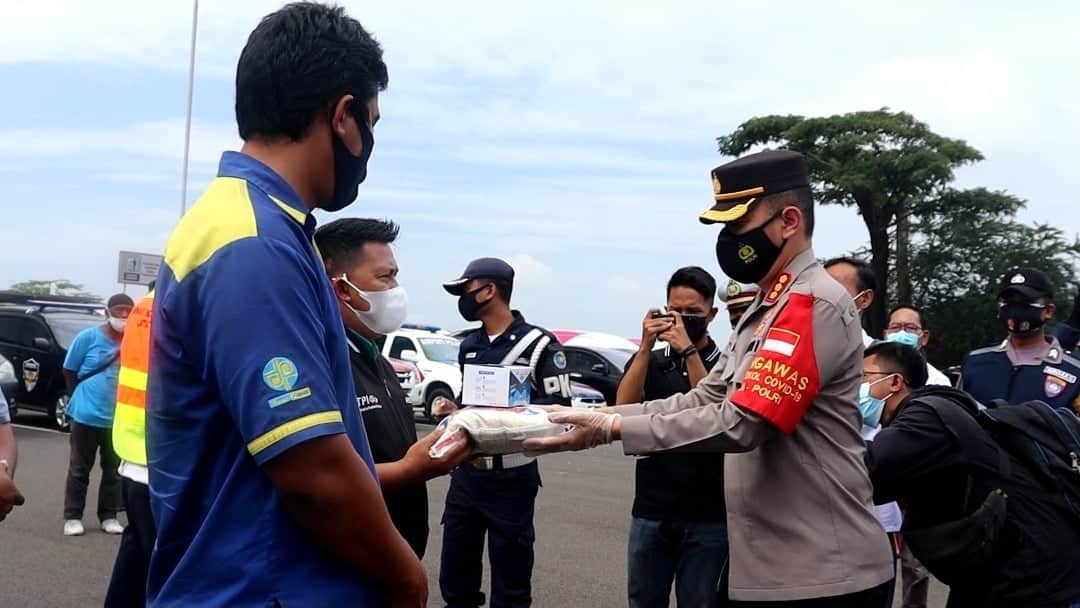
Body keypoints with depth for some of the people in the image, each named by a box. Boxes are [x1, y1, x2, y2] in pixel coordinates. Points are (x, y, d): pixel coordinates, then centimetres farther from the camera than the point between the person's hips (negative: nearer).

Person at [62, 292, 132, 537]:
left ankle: (109, 516, 21)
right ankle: (72, 517, 17)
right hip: (87, 416, -2)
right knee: (79, 469, 8)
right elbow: (69, 371, 3)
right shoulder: (88, 337, -7)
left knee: (113, 470, 10)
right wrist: (82, 398, 8)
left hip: (119, 419, 2)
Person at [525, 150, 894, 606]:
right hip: (772, 567, 9)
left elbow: (740, 422, -24)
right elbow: (704, 400, 13)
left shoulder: (813, 305, -17)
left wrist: (614, 428, -21)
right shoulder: (764, 310, 15)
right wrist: (598, 415, 2)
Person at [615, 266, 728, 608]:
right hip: (651, 511, 2)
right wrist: (646, 346, -13)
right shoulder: (648, 361, 9)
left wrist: (688, 351, -18)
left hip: (708, 516, -2)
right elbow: (624, 407, -6)